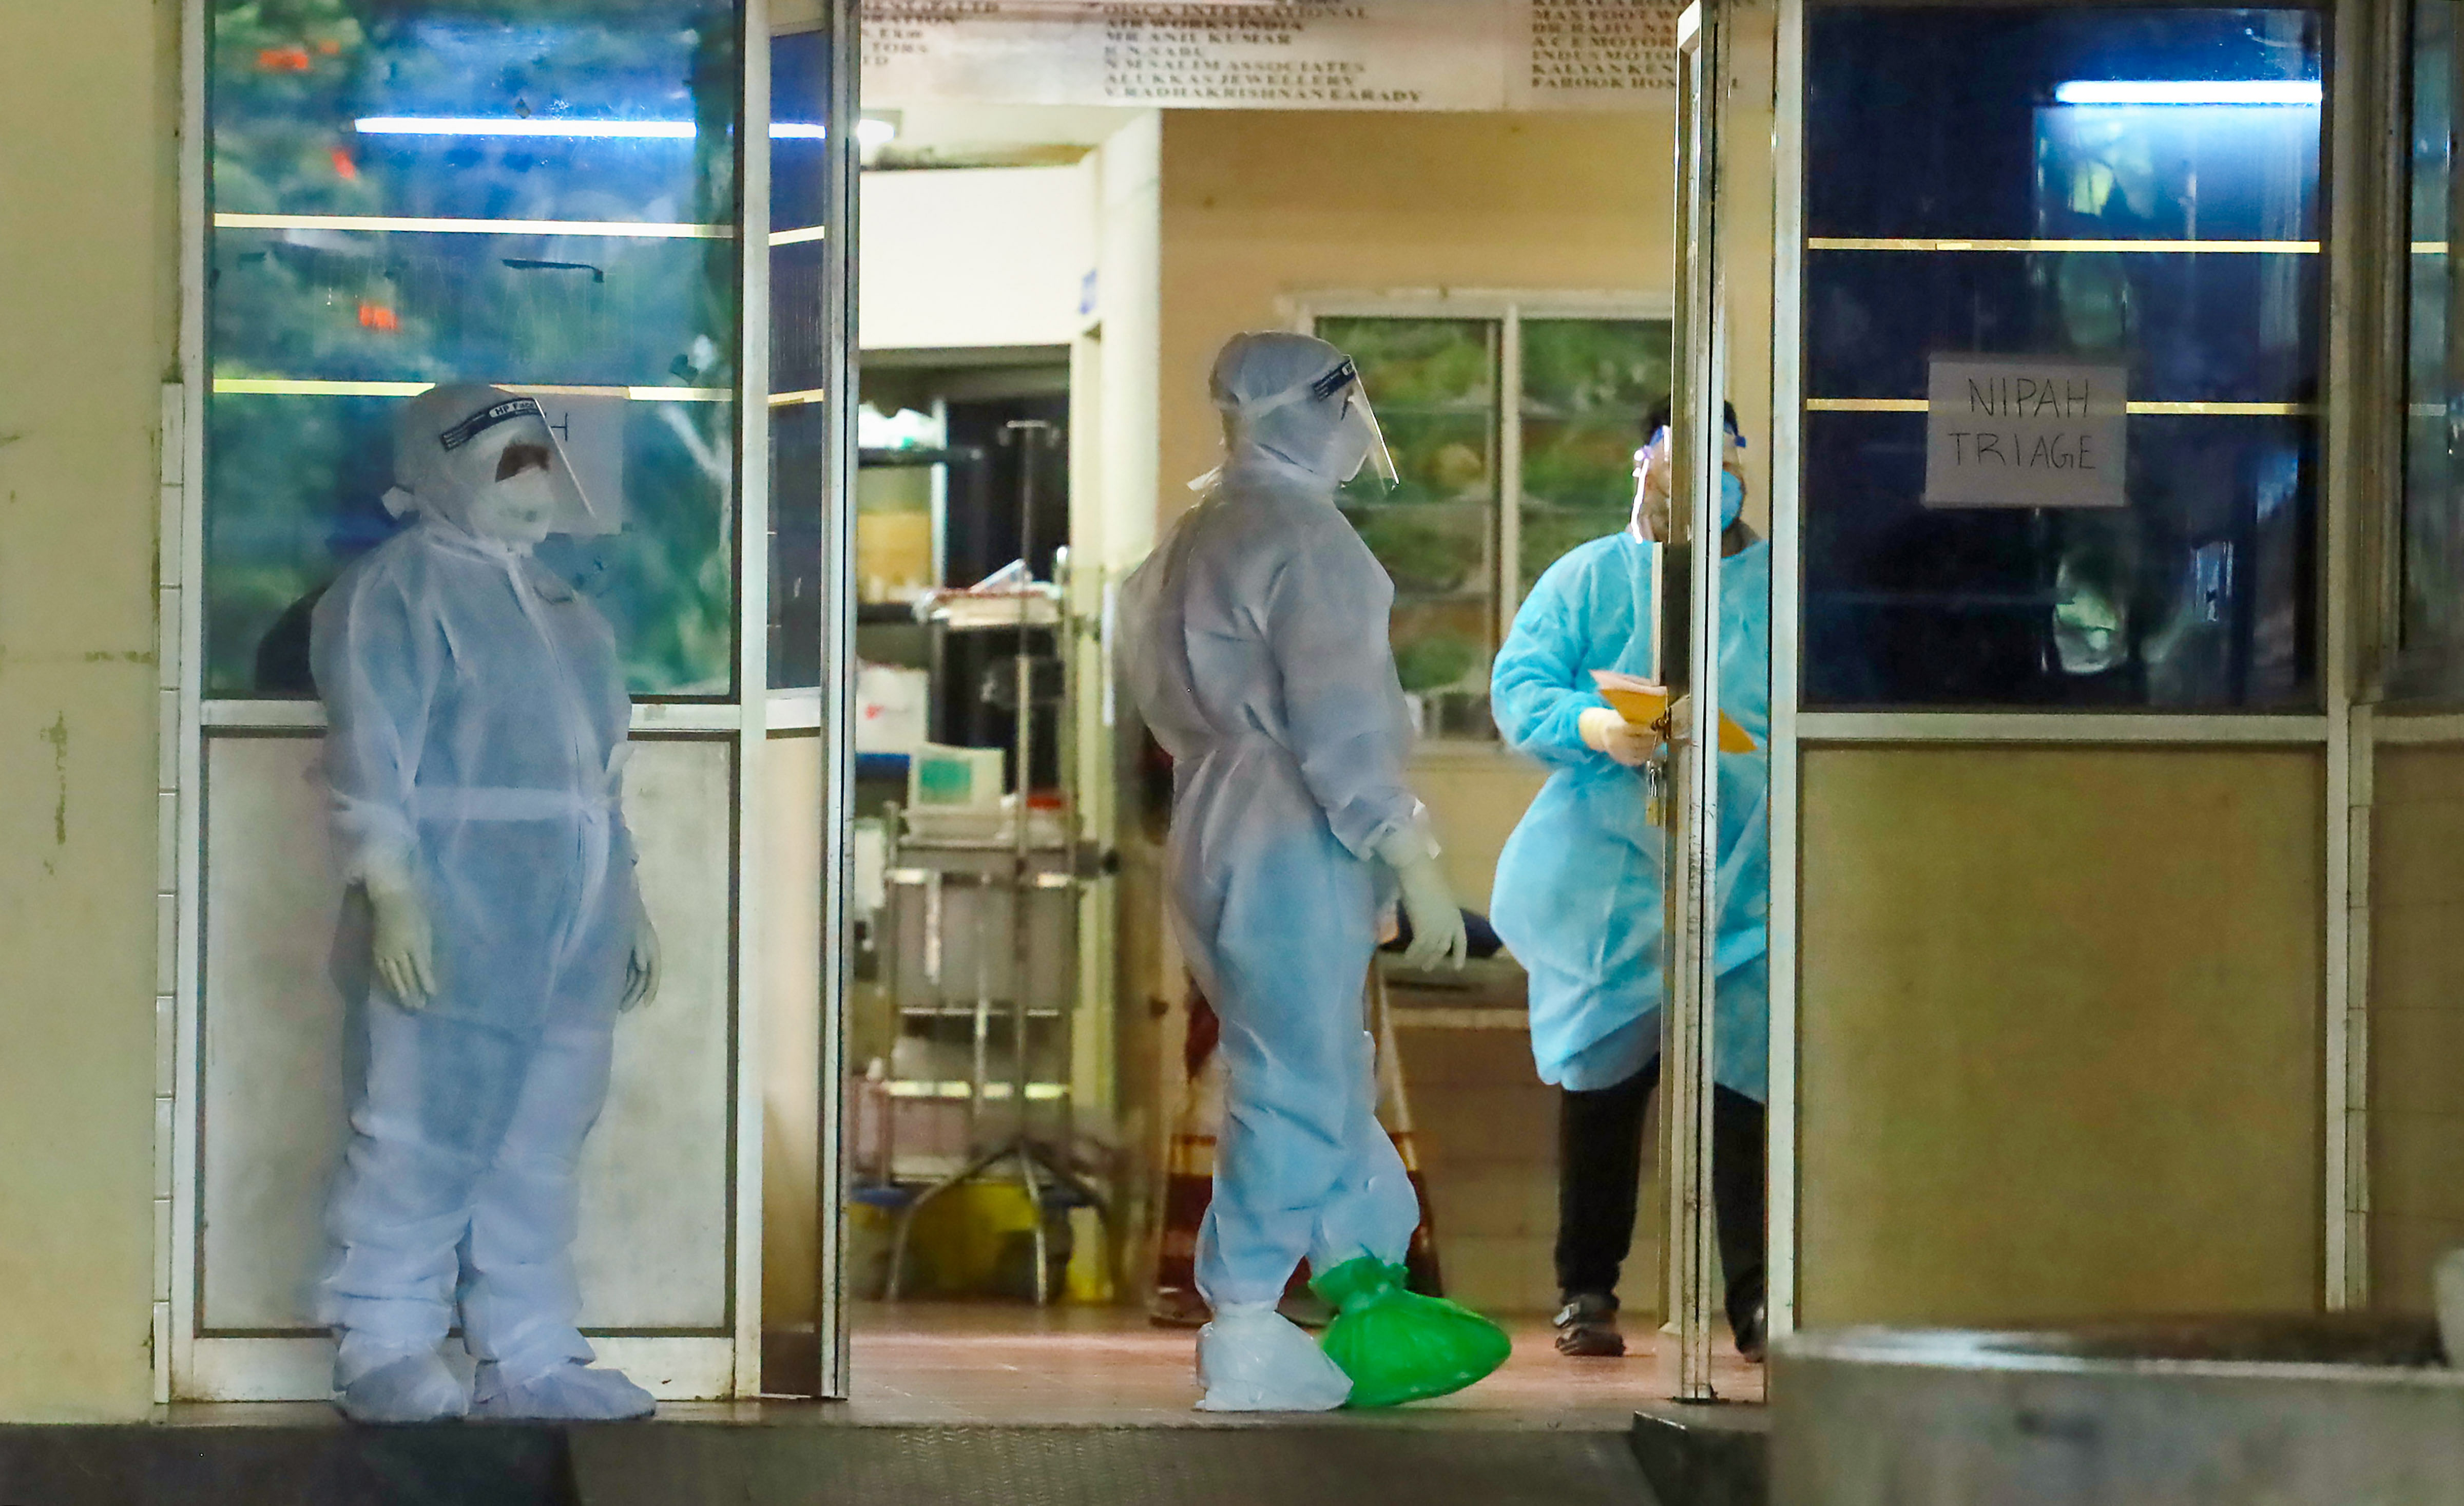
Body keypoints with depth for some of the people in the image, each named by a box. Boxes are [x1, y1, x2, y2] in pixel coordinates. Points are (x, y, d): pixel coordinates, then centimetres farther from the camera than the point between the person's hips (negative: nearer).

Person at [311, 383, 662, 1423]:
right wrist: (388, 890, -21)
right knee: (418, 1143, -7)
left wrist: (627, 906, 24)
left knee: (539, 1152, 7)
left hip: (568, 937, 8)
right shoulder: (401, 589, -3)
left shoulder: (560, 606, 23)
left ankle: (528, 1358, 10)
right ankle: (384, 1356, -2)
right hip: (451, 931, -8)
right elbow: (372, 753, -12)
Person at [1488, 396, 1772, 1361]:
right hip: (1608, 885, 0)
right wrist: (1594, 729, -19)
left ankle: (1756, 1305, -2)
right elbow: (1518, 688, 0)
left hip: (1745, 883, 0)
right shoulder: (1587, 580, 9)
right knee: (1600, 1083, 4)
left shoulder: (1782, 586, 11)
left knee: (1743, 1089, -5)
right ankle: (1586, 1290, 13)